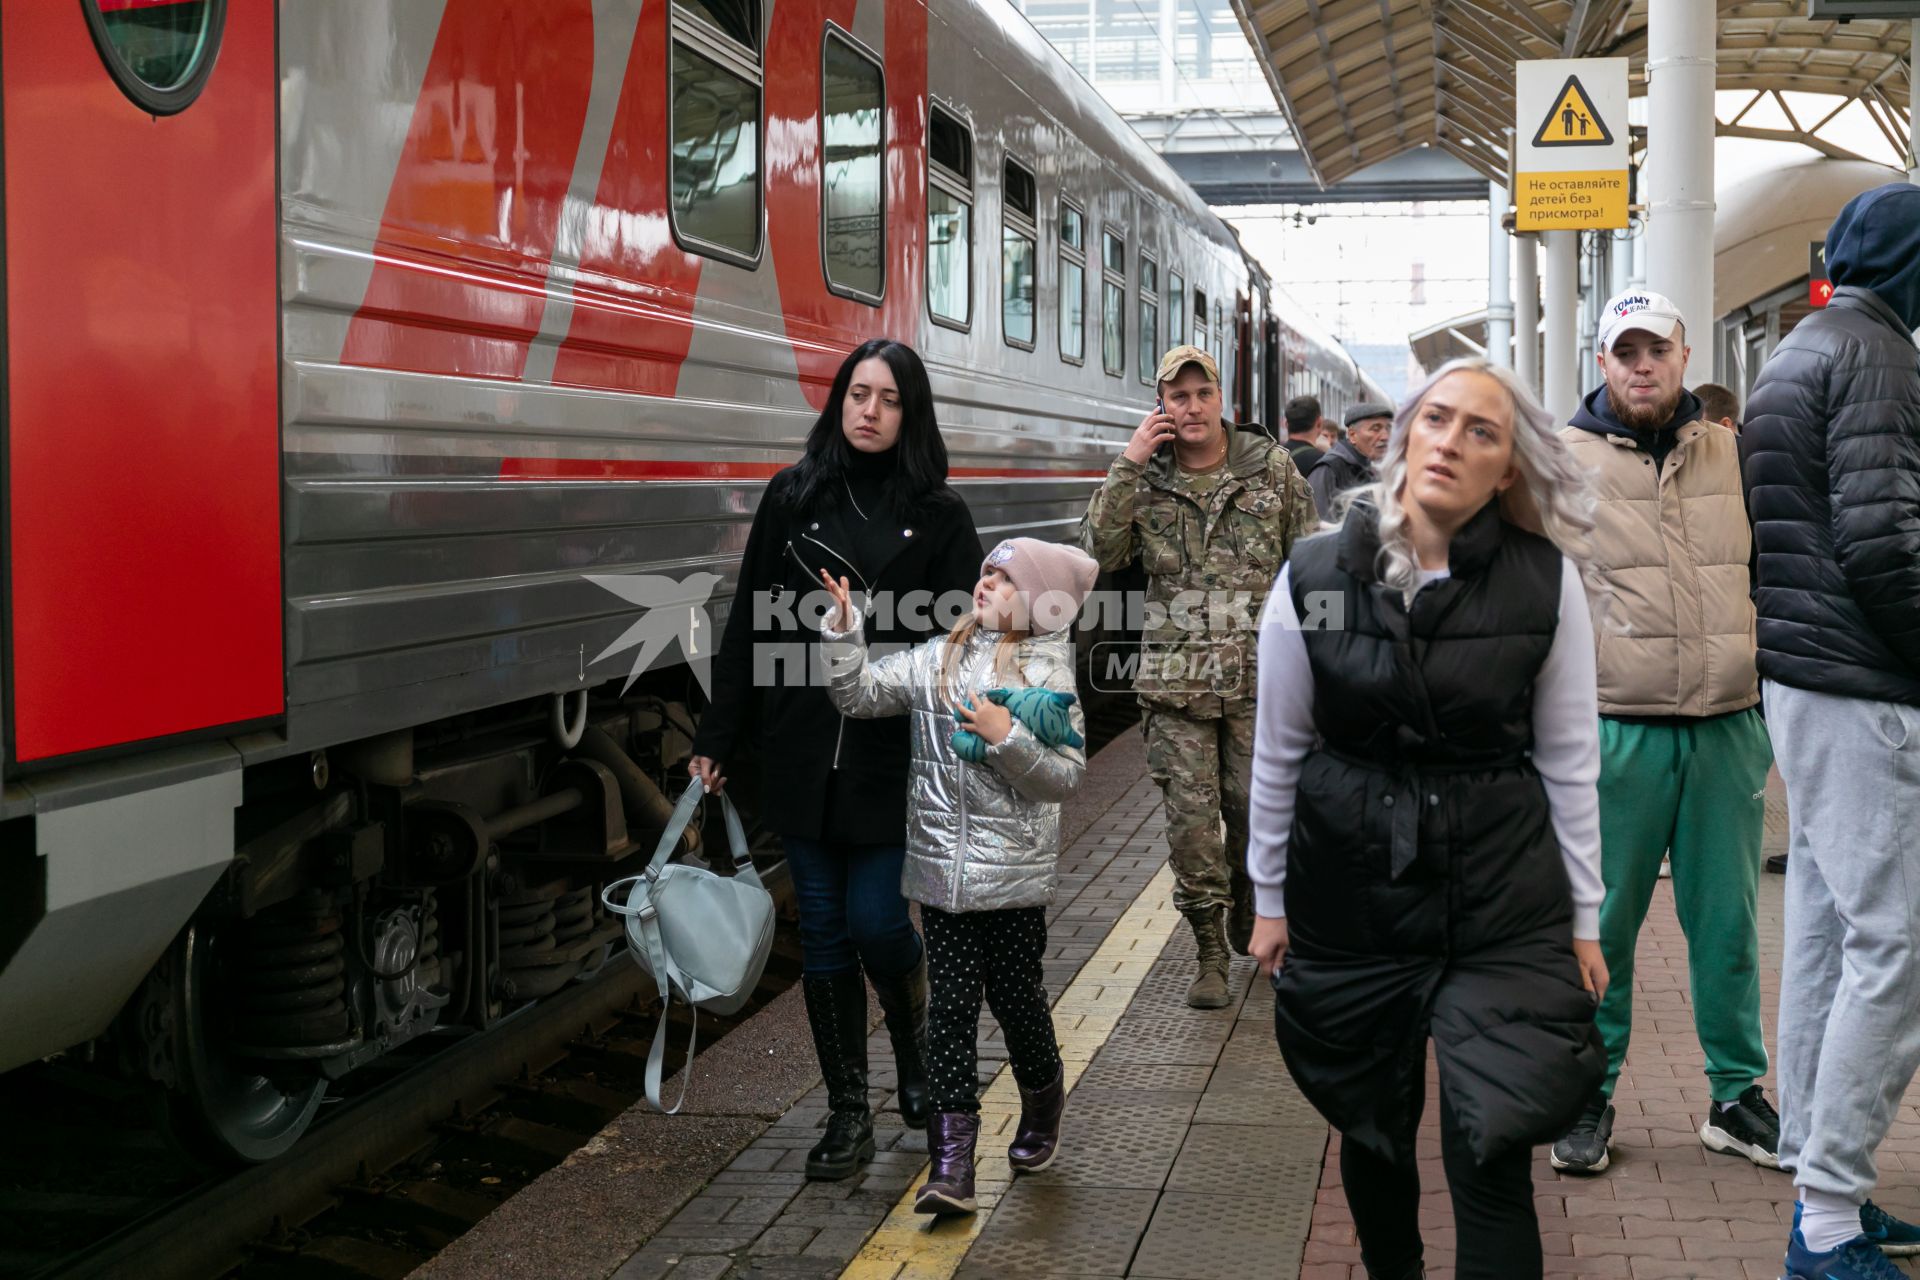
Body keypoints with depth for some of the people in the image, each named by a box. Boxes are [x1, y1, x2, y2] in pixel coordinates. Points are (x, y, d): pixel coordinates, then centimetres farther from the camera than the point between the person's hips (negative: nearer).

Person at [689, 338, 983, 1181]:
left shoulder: (938, 514, 1)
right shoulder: (792, 497, 5)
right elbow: (749, 626, 5)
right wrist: (716, 740, 4)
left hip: (893, 756, -2)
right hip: (800, 754, 2)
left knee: (877, 923, -2)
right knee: (824, 931, 7)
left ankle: (917, 1049, 31)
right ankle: (848, 1115, 20)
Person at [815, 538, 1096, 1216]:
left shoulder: (1047, 672, -5)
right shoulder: (938, 658, 8)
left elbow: (1066, 777, -8)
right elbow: (859, 694, 6)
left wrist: (1009, 738, -20)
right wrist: (843, 625, -4)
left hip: (1013, 873, -3)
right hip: (941, 866, 3)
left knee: (1016, 998, 9)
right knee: (950, 1006, 1)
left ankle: (1041, 1115, 37)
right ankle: (951, 1165, 2)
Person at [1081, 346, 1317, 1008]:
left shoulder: (1273, 468, 4)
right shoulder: (1145, 480, 4)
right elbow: (1099, 551, -10)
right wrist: (1126, 467, -14)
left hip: (1260, 678, 0)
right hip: (1176, 681, 0)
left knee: (1257, 814, 6)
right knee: (1190, 823, 0)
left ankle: (1252, 924, 34)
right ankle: (1210, 955, 15)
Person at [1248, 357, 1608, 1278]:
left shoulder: (1547, 582, -7)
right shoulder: (1314, 577, -5)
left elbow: (1569, 760, 0)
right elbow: (1279, 752, 3)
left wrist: (1583, 919, 3)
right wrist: (1270, 899, 8)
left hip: (1503, 896, -1)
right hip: (1350, 887, 2)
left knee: (1491, 1152, -6)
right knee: (1371, 1128, 16)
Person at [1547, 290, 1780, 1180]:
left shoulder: (1733, 454, 11)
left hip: (1730, 728, 3)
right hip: (1615, 730, -2)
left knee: (1728, 922, 9)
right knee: (1602, 923, 4)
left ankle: (1737, 1097, 22)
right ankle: (1591, 1094, 18)